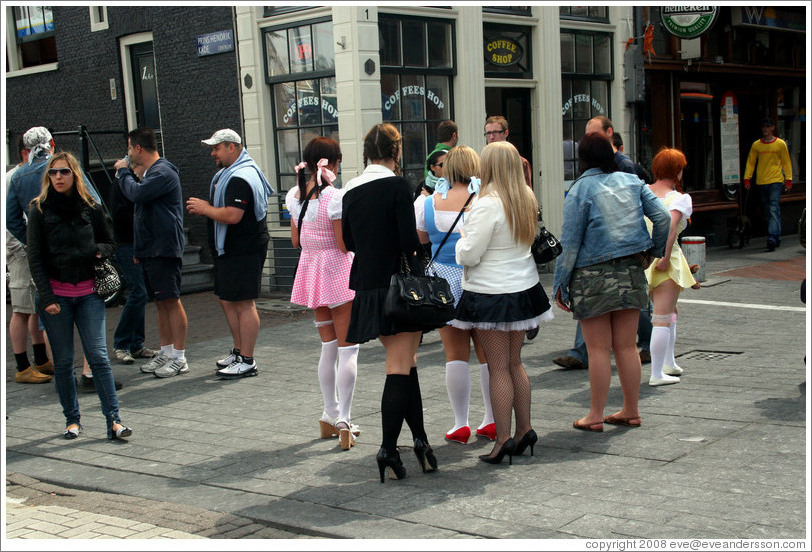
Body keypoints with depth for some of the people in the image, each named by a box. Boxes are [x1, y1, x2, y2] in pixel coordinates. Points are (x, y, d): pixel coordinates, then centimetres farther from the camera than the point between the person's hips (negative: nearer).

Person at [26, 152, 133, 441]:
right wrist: (47, 297, -9)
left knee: (99, 356, -6)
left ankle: (113, 420, -4)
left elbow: (110, 244, 16)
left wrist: (96, 250, -8)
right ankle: (72, 419, 19)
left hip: (88, 293, 1)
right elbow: (35, 258, -1)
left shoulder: (91, 207, 6)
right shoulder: (40, 209, 1)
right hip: (56, 294, -1)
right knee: (63, 361, 5)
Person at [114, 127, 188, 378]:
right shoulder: (148, 172, 19)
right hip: (149, 249, 10)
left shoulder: (163, 172, -13)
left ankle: (179, 357, -2)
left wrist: (124, 172, -8)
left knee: (171, 301, -6)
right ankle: (165, 352, 19)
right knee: (160, 302, 12)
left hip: (164, 248, -10)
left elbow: (136, 193, -27)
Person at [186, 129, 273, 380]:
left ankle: (247, 361, -4)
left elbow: (232, 216, -28)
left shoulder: (240, 178, -19)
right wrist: (206, 207, 8)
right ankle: (238, 351, 27)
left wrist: (204, 208, -13)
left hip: (244, 251, -11)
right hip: (229, 249, 11)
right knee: (227, 300, 16)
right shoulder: (229, 173, 18)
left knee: (243, 303, -8)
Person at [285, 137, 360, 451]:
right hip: (337, 272, -7)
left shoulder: (294, 195, 4)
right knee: (348, 348, 0)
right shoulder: (334, 197, -17)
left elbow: (295, 240, 11)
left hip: (309, 269, 7)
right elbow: (345, 245, -16)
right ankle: (344, 419, -4)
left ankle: (330, 415, 24)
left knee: (328, 346, 17)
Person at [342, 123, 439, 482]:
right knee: (399, 368, -2)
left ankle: (420, 439, 18)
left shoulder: (350, 192, 7)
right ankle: (388, 449, -3)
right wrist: (419, 274, -2)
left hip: (368, 287, 6)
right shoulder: (398, 186, -10)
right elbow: (409, 239, -15)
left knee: (404, 363, 15)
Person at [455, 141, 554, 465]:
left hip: (490, 294, -7)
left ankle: (503, 439, 2)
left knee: (498, 368, -2)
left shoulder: (487, 205, -18)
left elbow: (469, 255, -18)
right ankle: (524, 430, 20)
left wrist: (462, 241, 4)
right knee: (515, 364, 16)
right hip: (523, 289, 7)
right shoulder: (527, 200, 5)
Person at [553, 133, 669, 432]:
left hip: (593, 276, -5)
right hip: (630, 272, 5)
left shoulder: (580, 190, -9)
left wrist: (560, 284, -3)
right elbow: (662, 217, -1)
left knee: (598, 349, 1)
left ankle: (595, 415, 8)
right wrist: (656, 250, 15)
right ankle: (631, 410, 19)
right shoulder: (632, 182, 5)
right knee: (627, 346, 11)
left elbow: (570, 242, -9)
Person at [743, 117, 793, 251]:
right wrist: (747, 179, 1)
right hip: (761, 182, 3)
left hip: (776, 181, -3)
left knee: (774, 209, -15)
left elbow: (786, 163, 6)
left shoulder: (780, 144, 3)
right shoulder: (756, 145, 9)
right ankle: (777, 237, 18)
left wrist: (788, 180, 0)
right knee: (768, 211, 8)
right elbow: (750, 163, 10)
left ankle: (772, 237, -22)